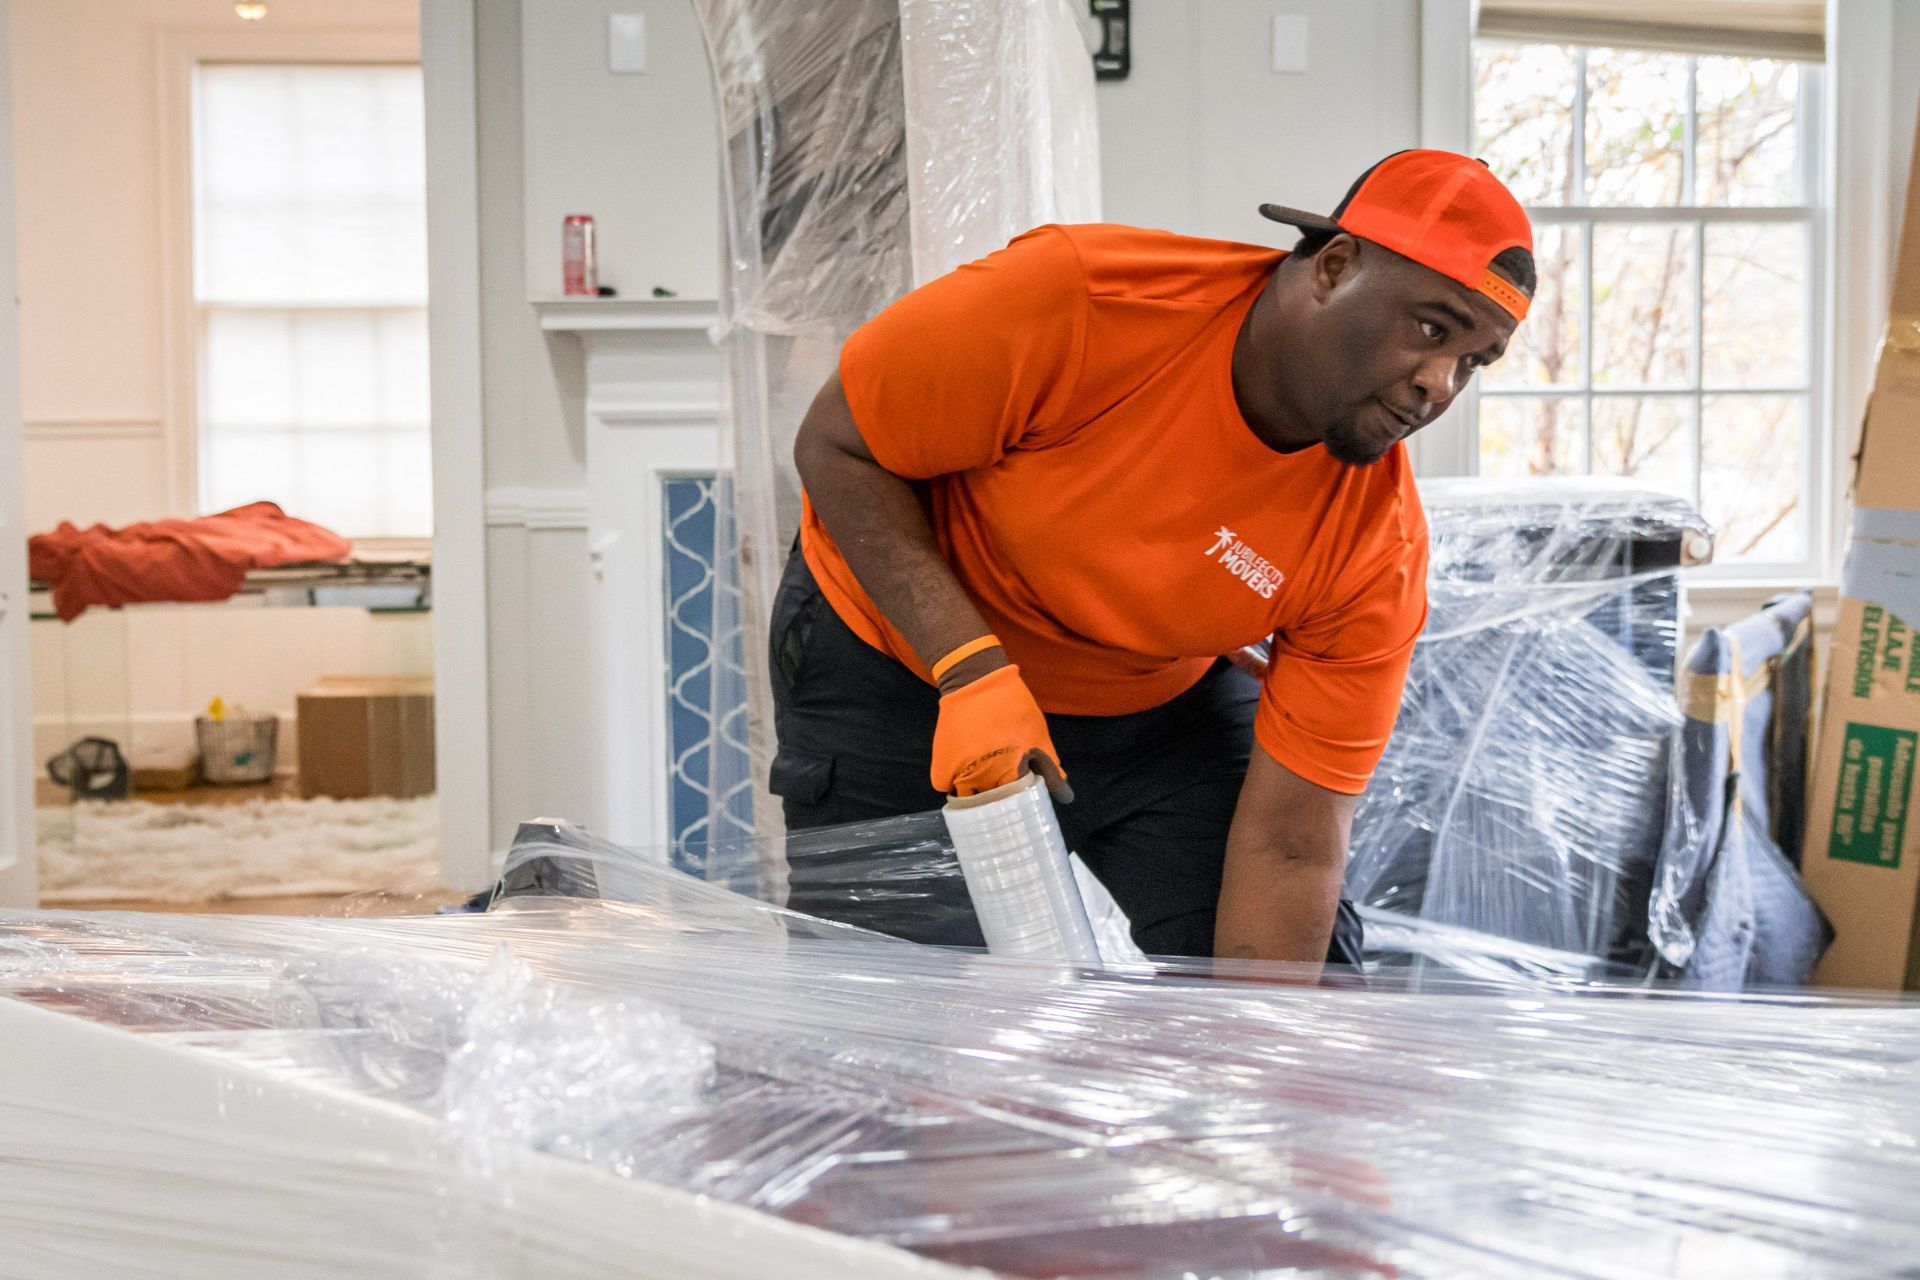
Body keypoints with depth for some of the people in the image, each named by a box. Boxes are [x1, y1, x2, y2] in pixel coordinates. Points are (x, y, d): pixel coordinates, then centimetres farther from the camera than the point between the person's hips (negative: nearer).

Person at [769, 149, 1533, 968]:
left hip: (1162, 696, 3)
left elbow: (1289, 849, -21)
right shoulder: (1076, 300, -32)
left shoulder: (1381, 552, -23)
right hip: (896, 656, -2)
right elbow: (835, 447, -21)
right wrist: (971, 669, -31)